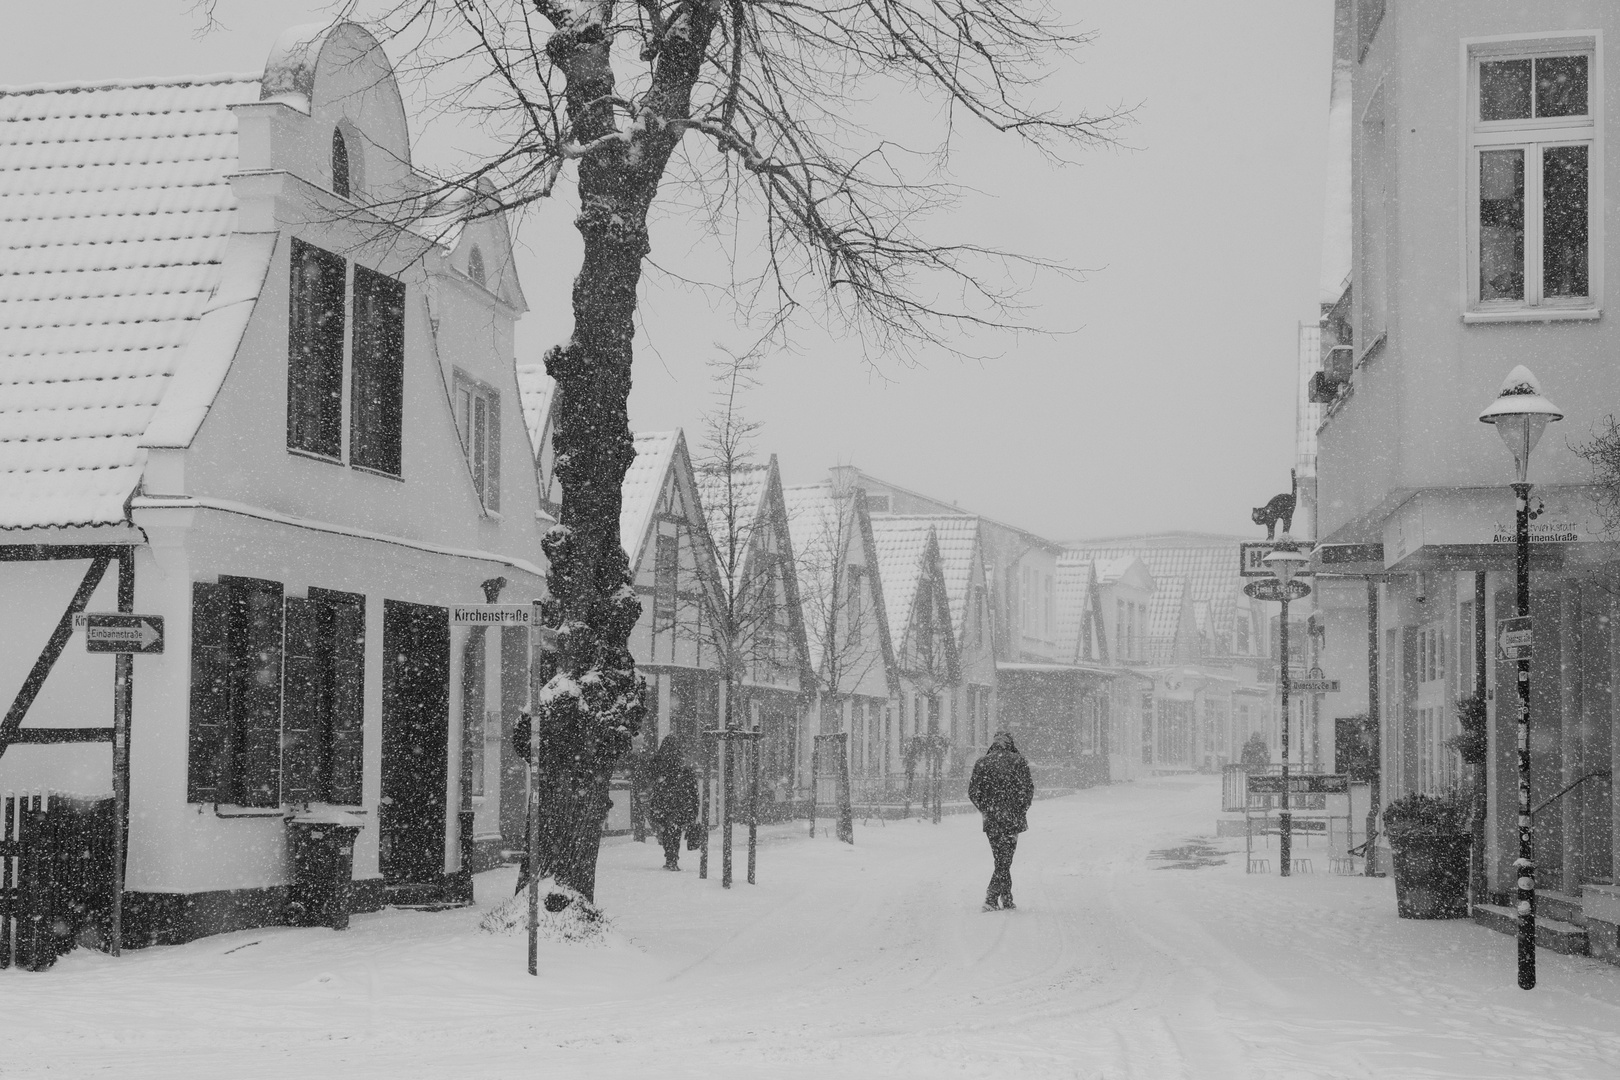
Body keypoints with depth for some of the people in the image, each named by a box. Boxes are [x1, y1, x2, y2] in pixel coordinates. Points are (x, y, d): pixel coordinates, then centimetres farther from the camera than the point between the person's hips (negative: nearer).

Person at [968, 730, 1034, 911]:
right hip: (1013, 818, -3)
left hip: (991, 820, 3)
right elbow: (1028, 788, -5)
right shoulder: (1018, 760, -2)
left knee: (1002, 859, 13)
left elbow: (973, 792, 3)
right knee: (1005, 860, -2)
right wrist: (1021, 809, 7)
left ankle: (1007, 899, 13)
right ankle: (991, 898, -13)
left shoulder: (981, 763, 4)